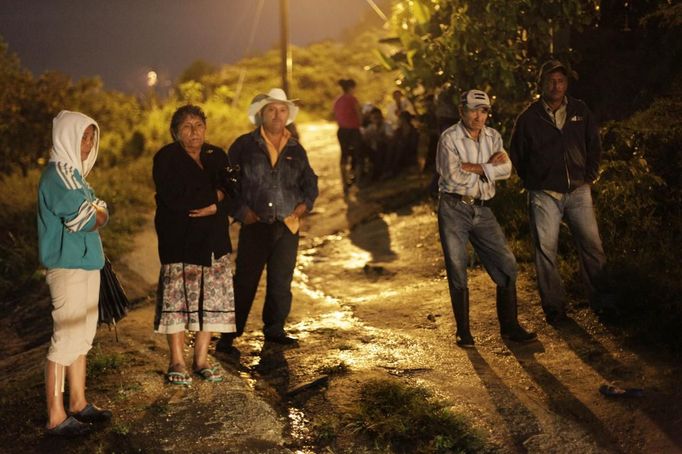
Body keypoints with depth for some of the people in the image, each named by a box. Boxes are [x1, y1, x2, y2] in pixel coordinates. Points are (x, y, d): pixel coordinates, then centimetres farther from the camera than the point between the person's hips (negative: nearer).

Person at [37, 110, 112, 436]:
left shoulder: (73, 173, 17)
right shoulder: (58, 175, -14)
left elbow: (102, 214, 11)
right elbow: (91, 220, -20)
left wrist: (90, 213, -8)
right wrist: (96, 214, -1)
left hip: (84, 264, 10)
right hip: (69, 266, -10)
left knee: (82, 336, 14)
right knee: (65, 340, -6)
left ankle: (78, 403, 24)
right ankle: (56, 418, -1)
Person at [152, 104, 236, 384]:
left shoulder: (217, 157, 14)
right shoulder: (166, 158, -2)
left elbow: (231, 194, 7)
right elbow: (174, 199, -16)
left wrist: (213, 207, -15)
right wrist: (215, 196, -8)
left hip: (214, 240, 5)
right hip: (179, 240, -4)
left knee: (212, 299, 2)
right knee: (177, 297, -7)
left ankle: (201, 359, 12)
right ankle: (177, 362, 4)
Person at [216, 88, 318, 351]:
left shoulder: (296, 150, 12)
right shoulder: (244, 145, 1)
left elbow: (310, 182, 23)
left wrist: (304, 205, 7)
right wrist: (240, 210, -7)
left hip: (288, 227, 4)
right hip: (255, 227, -3)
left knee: (281, 284, 8)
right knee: (244, 282, -3)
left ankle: (274, 330, 23)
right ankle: (228, 336, 5)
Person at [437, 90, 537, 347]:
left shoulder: (493, 137, 8)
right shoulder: (449, 138, -7)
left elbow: (506, 169, -6)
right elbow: (453, 177, -18)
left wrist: (474, 167, -16)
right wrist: (489, 167, -8)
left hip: (483, 210, 5)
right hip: (454, 209, -4)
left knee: (506, 265, 0)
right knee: (457, 271, 2)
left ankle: (509, 327, 11)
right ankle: (463, 332, 12)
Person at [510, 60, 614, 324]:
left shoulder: (580, 111, 7)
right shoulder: (528, 118, -1)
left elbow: (594, 146, 16)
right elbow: (517, 156, 9)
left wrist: (589, 177, 10)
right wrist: (534, 183, 6)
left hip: (578, 191, 2)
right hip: (544, 195, -2)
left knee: (592, 246, -2)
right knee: (546, 251, 0)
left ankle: (601, 301, 11)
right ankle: (554, 307, 11)